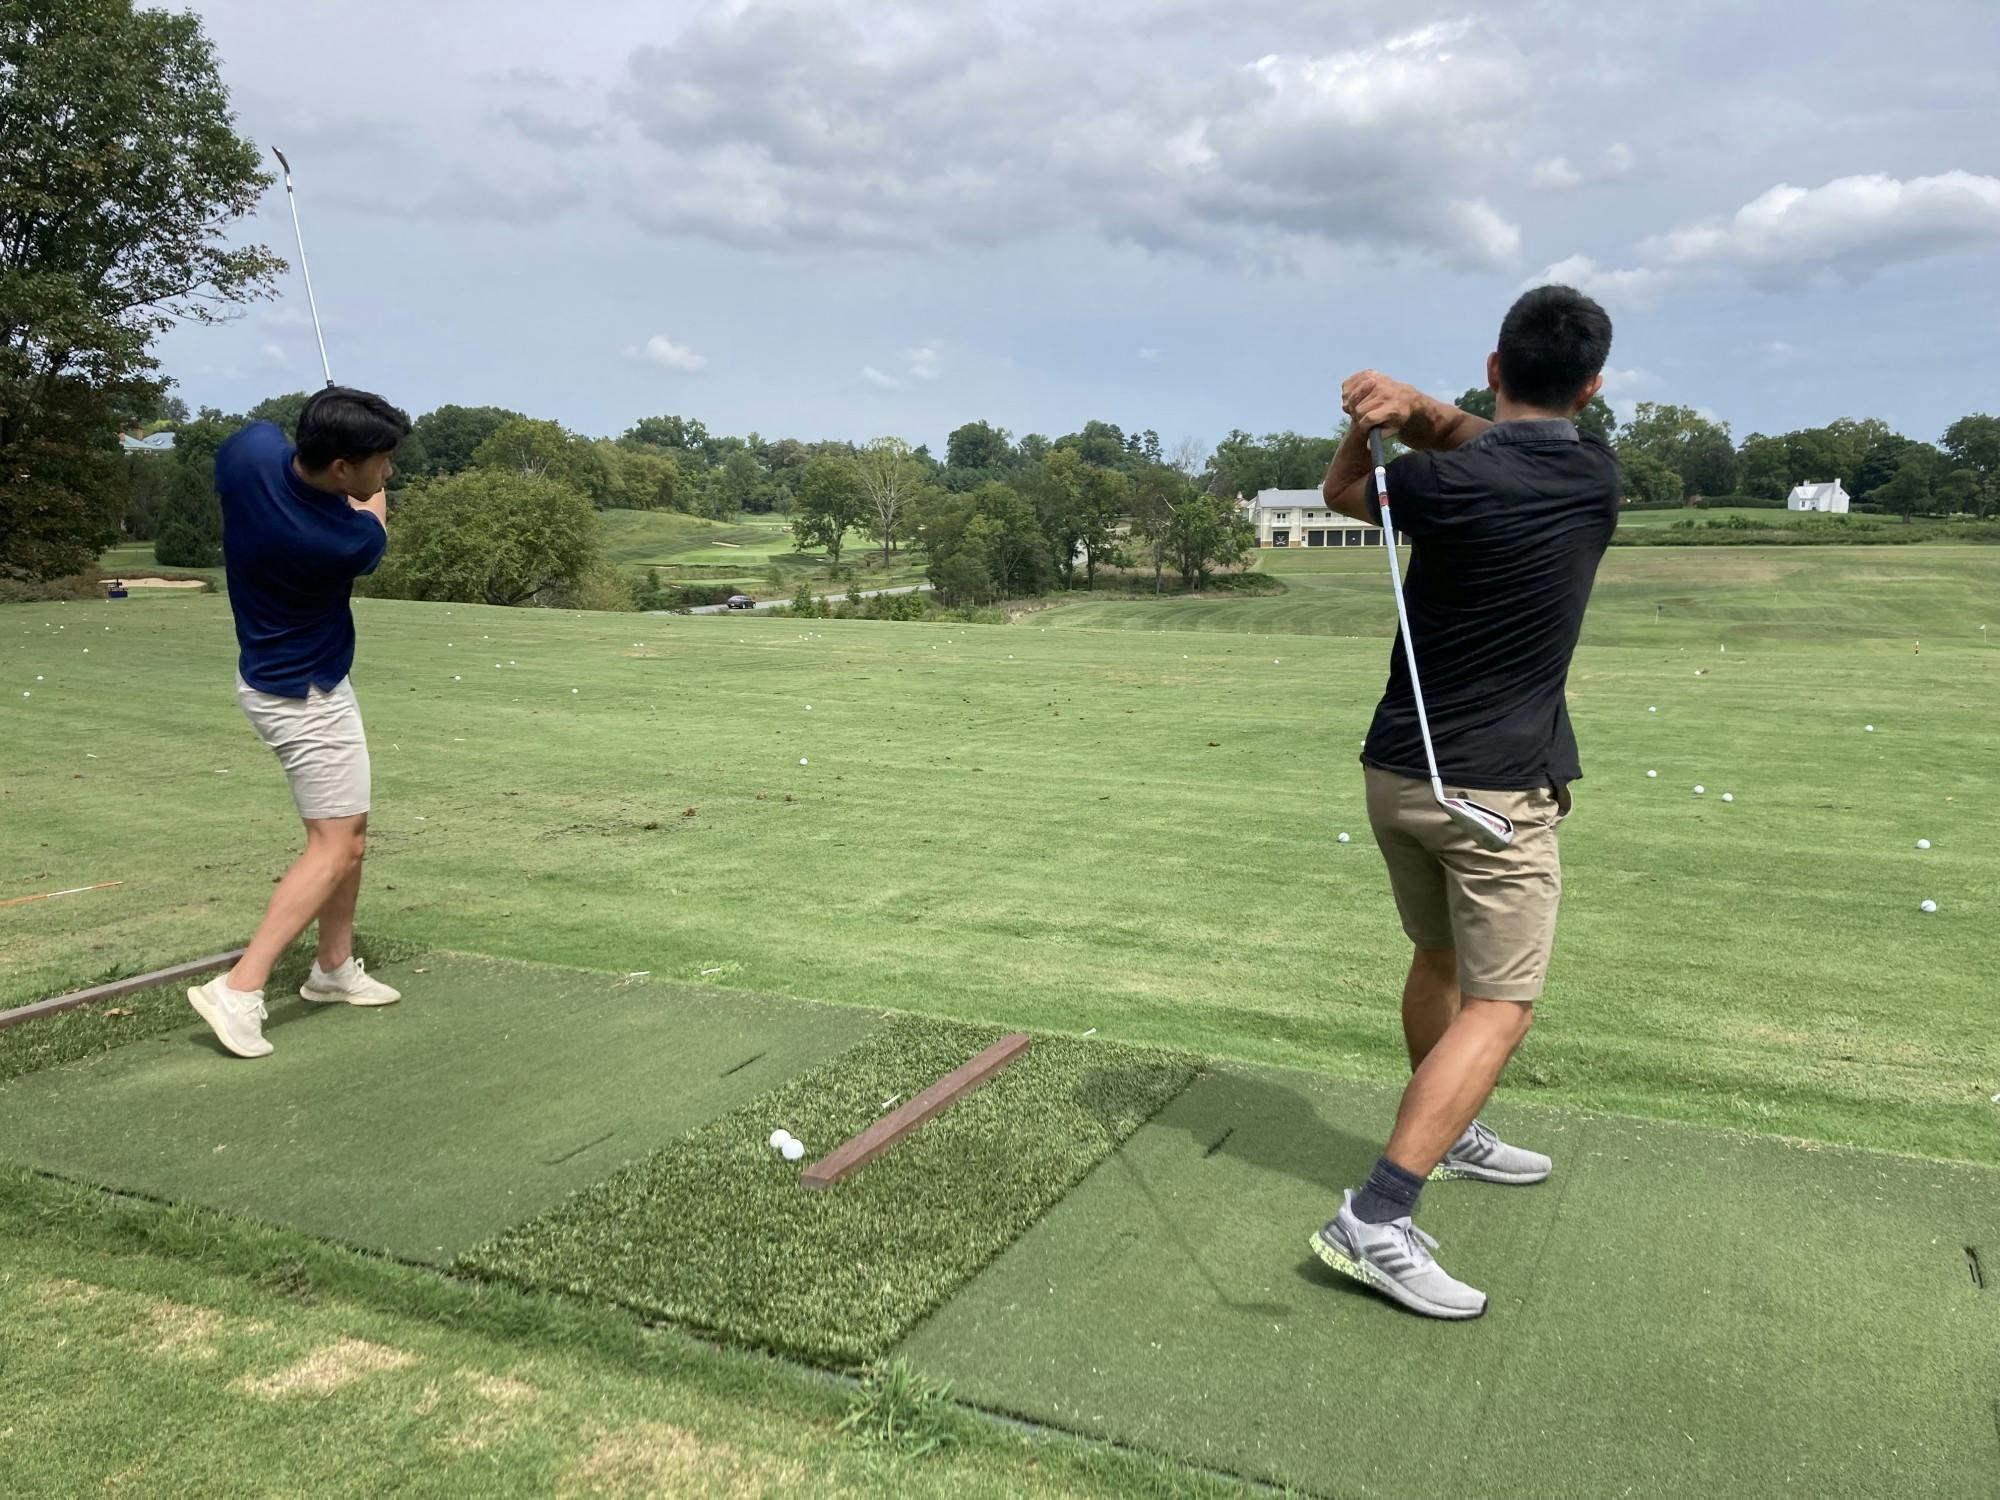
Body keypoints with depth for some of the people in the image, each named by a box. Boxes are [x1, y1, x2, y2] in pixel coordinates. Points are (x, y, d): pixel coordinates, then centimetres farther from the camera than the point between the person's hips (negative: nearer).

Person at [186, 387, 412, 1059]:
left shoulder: (251, 448, -16)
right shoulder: (347, 541, -31)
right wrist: (369, 493, 14)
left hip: (271, 673, 9)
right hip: (307, 696, -9)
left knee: (350, 827, 17)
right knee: (334, 847, -4)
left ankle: (335, 968, 27)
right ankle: (238, 991, -10)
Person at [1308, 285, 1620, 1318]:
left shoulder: (1448, 484, -9)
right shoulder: (1596, 474, -3)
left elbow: (1343, 494, 11)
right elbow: (1503, 445, 9)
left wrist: (1374, 421, -5)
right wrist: (1419, 410, -11)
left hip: (1399, 774, 3)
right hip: (1499, 791, -3)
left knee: (1439, 959, 21)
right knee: (1499, 1009, -2)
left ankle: (1448, 1133, 41)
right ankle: (1374, 1220, -13)